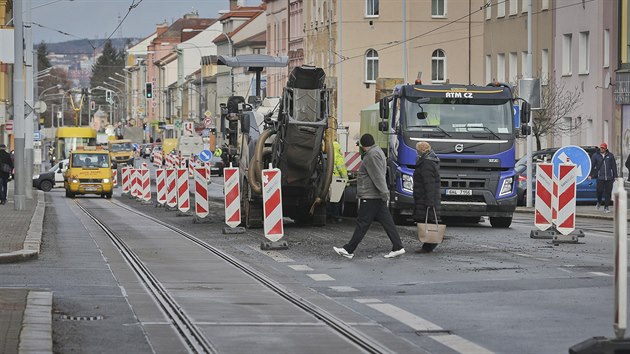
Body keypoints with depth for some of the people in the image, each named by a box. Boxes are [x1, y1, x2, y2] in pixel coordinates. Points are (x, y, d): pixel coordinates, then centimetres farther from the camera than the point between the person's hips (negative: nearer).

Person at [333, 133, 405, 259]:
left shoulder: (372, 155, -16)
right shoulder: (378, 151, 17)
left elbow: (378, 176, -23)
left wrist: (384, 192, -27)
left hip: (370, 197, -10)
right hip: (378, 196, 10)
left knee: (362, 223, -5)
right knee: (386, 221, 8)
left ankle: (349, 250, -1)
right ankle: (398, 247, 6)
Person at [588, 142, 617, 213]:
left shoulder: (610, 155, 7)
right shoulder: (596, 155, 4)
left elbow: (614, 166, 10)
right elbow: (592, 165, 3)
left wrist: (615, 176, 7)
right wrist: (590, 174, -6)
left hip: (609, 177, 1)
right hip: (600, 177, -1)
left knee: (608, 192, 1)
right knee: (600, 190, -8)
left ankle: (606, 207, 9)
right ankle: (599, 202, 23)